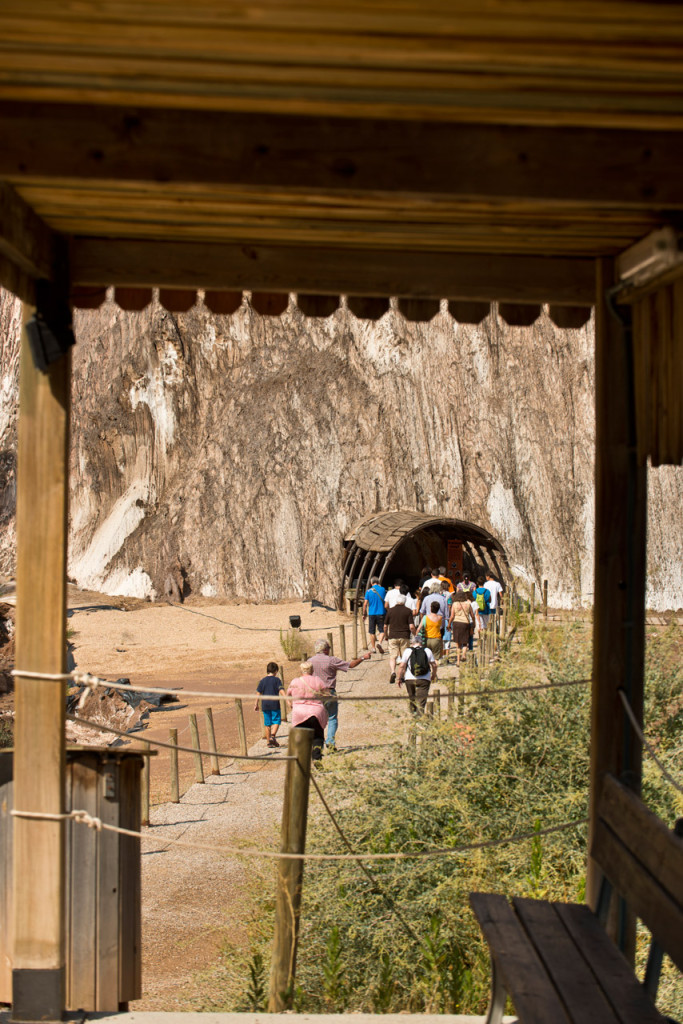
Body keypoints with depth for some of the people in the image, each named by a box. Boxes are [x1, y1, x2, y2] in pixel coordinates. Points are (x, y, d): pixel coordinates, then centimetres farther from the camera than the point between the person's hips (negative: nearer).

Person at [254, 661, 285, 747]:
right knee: (276, 721, 3)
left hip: (265, 705, 4)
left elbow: (258, 693, 8)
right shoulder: (277, 680, -3)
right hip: (275, 704, -4)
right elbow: (281, 691, -13)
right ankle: (272, 736, -19)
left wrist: (256, 704, 15)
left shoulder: (263, 680, 7)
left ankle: (269, 741, 12)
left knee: (267, 723, 10)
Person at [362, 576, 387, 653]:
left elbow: (365, 603, -4)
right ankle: (379, 642, -20)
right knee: (382, 630, 5)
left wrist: (364, 614, 6)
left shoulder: (368, 591, -2)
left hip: (371, 613, 0)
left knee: (372, 632, 9)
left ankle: (372, 648, 11)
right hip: (381, 613, 0)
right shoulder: (383, 589, 1)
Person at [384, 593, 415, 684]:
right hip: (404, 637, 0)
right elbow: (411, 627, -9)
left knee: (392, 656, -1)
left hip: (393, 636, 0)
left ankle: (393, 672, -25)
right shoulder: (408, 611, -2)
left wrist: (386, 635, 24)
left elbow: (385, 626, 7)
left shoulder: (390, 610, 2)